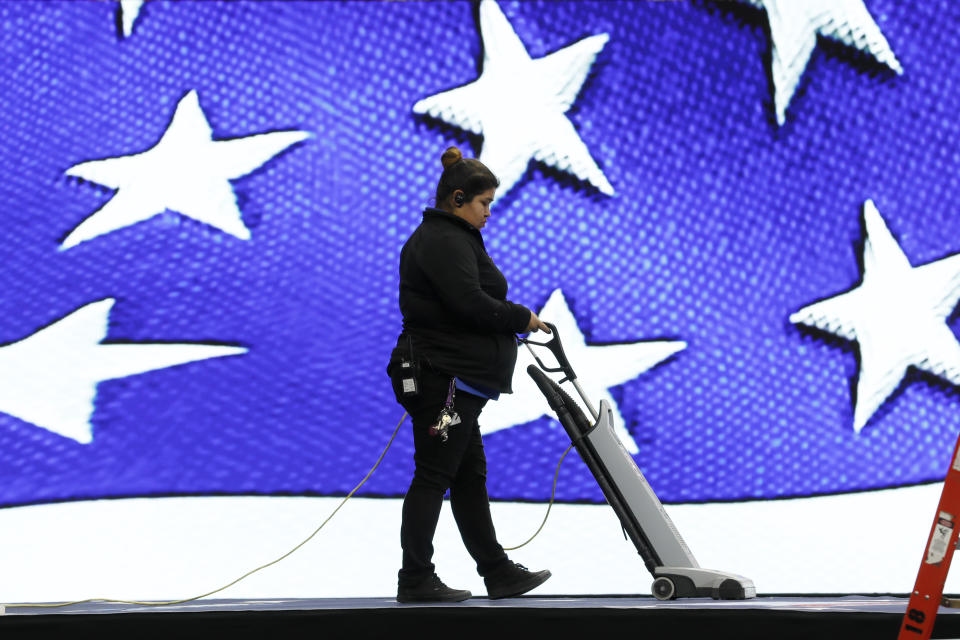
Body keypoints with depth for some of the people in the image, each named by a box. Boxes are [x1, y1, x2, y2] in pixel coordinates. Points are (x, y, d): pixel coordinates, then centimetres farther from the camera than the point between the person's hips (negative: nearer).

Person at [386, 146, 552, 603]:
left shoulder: (440, 237, 20)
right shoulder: (445, 241, -14)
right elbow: (471, 304, -24)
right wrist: (522, 319, -10)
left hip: (453, 381, 11)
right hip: (444, 377, -11)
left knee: (469, 477, 12)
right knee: (433, 477, -7)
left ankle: (498, 572, 17)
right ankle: (415, 581, -3)